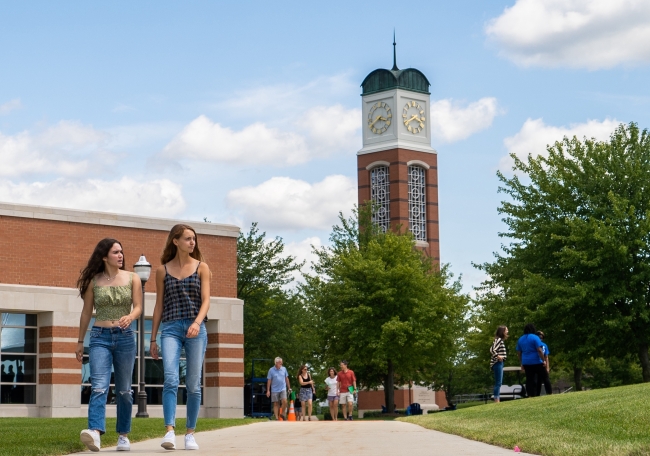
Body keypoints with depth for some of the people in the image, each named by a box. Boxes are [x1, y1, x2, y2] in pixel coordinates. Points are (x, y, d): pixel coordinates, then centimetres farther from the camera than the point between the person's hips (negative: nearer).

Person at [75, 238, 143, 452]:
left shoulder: (132, 279, 6)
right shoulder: (93, 281, 5)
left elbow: (138, 307, 0)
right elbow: (86, 312, 11)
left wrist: (129, 317, -23)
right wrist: (80, 341, 13)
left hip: (125, 337, 1)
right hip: (100, 337, -1)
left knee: (124, 390, 7)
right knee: (99, 386, -16)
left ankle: (123, 436, 16)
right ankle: (95, 432, -31)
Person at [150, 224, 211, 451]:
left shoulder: (201, 267, 8)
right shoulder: (163, 270, 10)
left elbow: (206, 300, -1)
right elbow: (159, 306, 12)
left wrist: (197, 323, -19)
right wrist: (153, 339, 10)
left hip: (196, 329, 0)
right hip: (171, 328, 0)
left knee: (193, 384, 2)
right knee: (170, 379, -18)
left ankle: (190, 434, 11)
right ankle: (170, 431, -24)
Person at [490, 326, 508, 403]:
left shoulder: (501, 340, 18)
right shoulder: (498, 340, -12)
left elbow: (492, 349, 19)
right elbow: (492, 350, -22)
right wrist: (498, 356, -26)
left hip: (499, 363, 10)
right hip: (497, 363, -10)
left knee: (499, 383, 12)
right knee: (498, 383, -11)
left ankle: (498, 400, 14)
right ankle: (496, 400, -13)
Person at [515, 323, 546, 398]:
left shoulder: (520, 339, 12)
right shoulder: (535, 338, -8)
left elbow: (519, 353, 16)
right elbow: (539, 350, -15)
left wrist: (521, 364, 21)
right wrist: (543, 360, -9)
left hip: (526, 363, 6)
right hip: (536, 362, -6)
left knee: (529, 380, 4)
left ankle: (530, 395, -1)